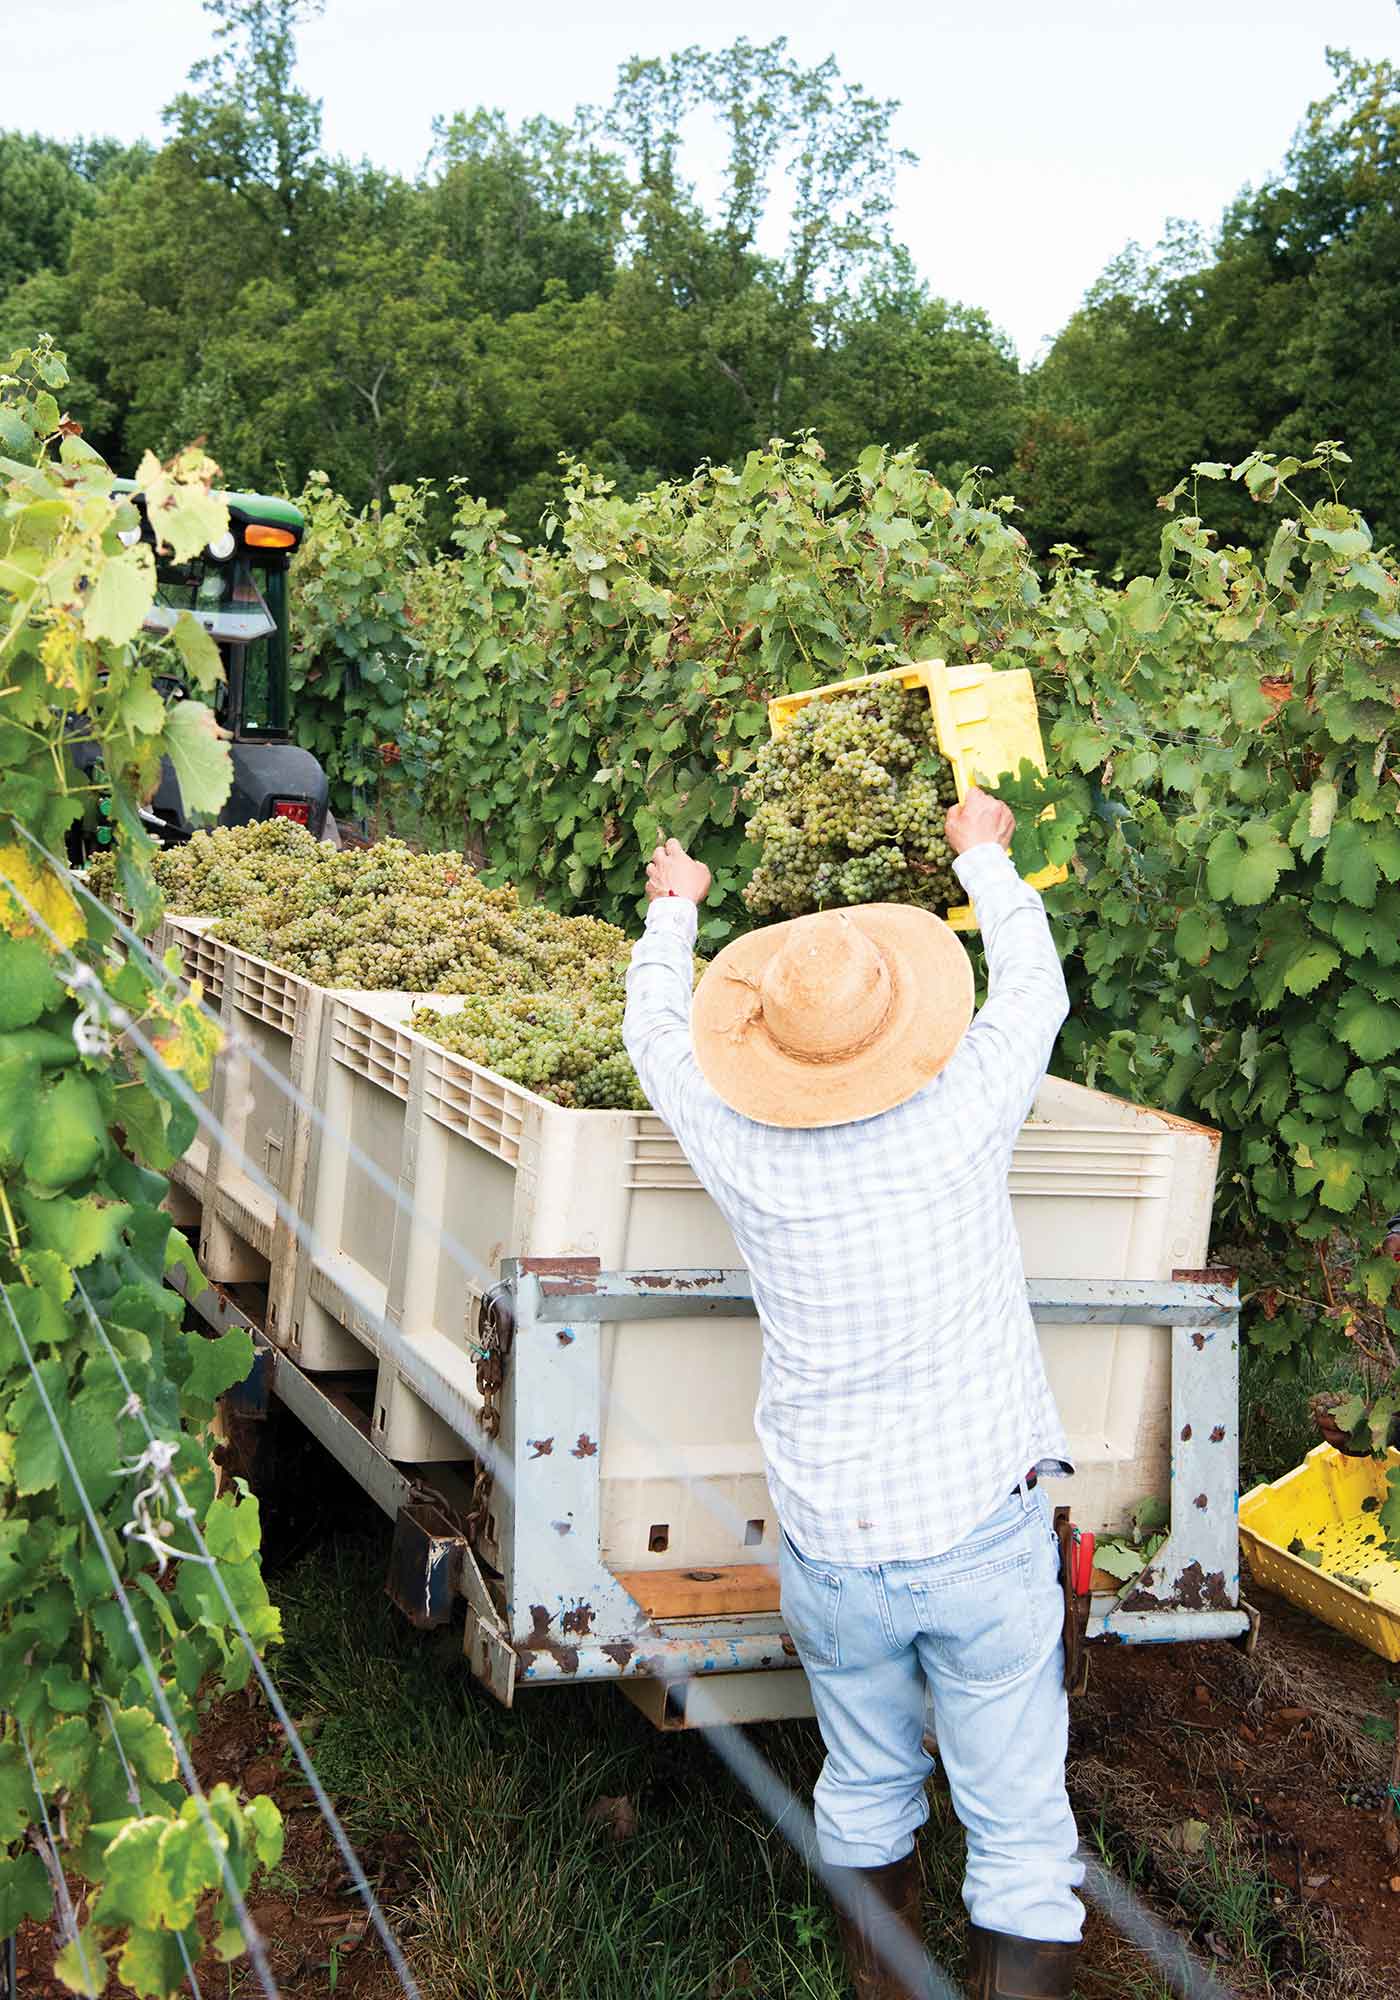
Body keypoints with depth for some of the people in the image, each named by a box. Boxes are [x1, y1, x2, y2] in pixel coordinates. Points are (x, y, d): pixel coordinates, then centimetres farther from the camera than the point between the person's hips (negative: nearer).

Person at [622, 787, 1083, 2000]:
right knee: (1020, 1824, 7)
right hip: (985, 1535, -2)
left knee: (867, 1793, 22)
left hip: (832, 1547, 2)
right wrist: (983, 851, 24)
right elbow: (1036, 988, 8)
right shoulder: (962, 1114, -13)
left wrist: (675, 908, 30)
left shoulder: (744, 1151, -9)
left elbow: (656, 1027, 11)